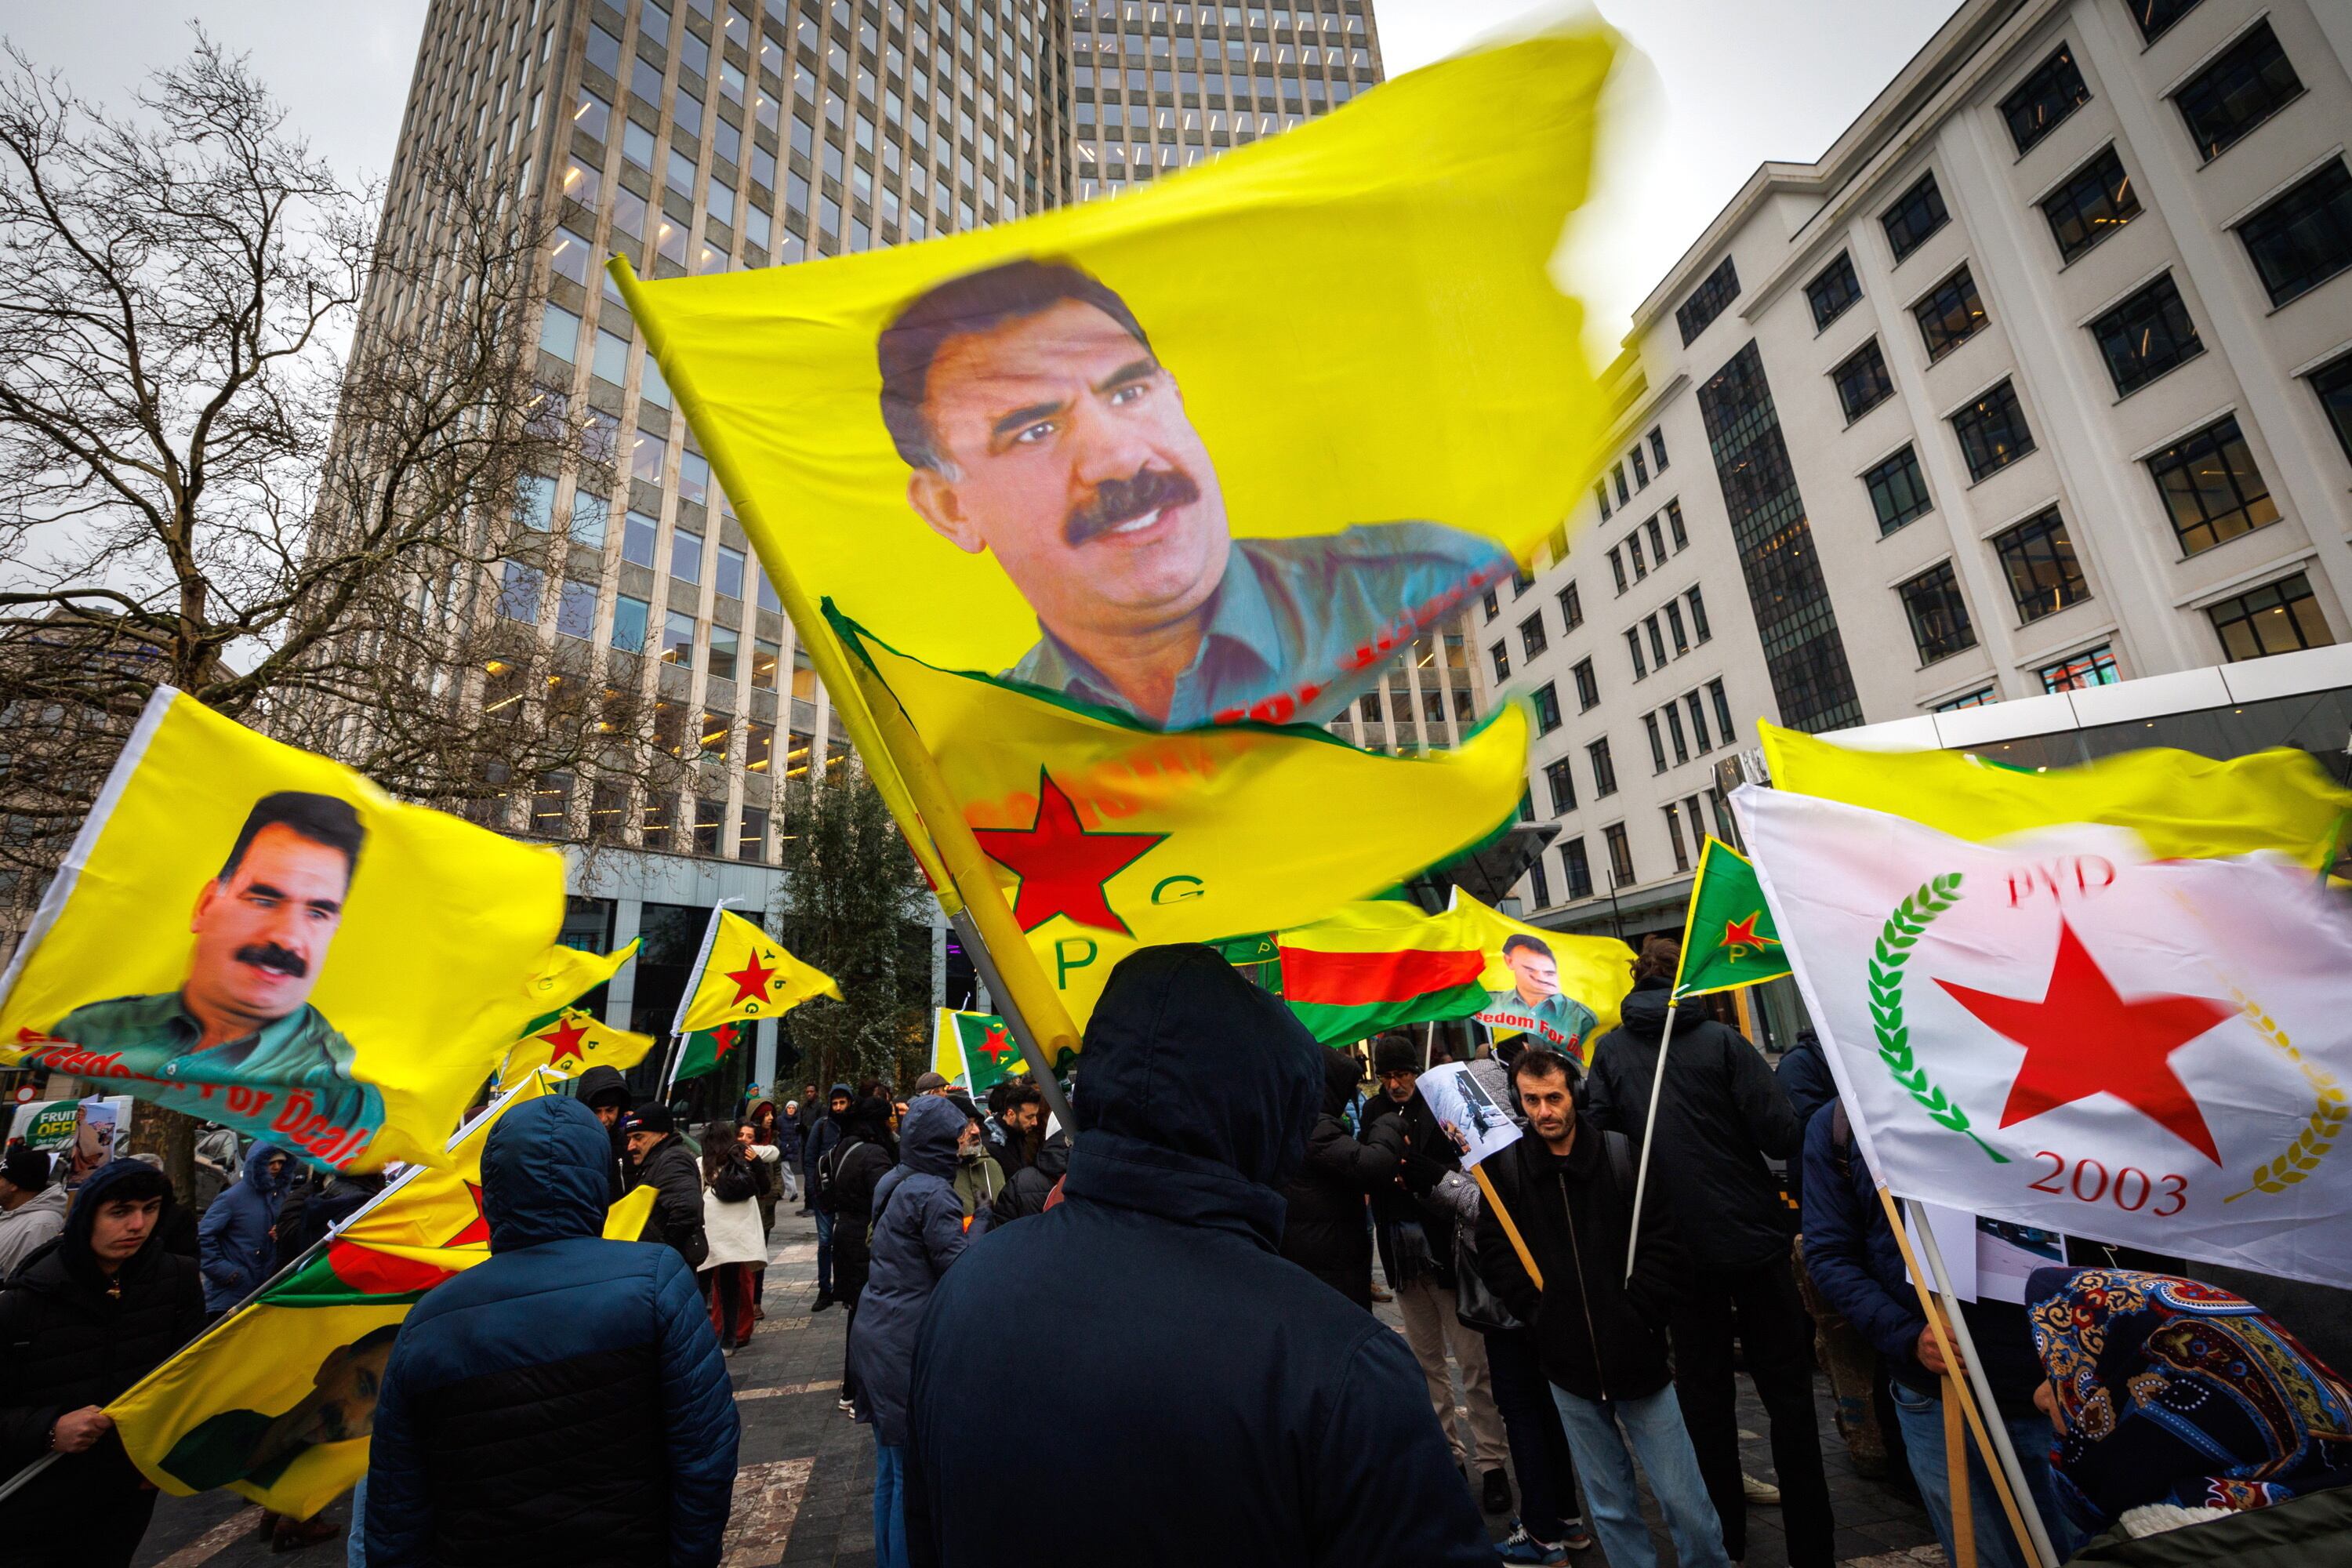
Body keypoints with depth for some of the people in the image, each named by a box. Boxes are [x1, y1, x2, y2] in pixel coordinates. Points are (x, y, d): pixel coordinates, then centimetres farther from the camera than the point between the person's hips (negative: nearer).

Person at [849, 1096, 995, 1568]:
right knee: (912, 1471, 5)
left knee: (891, 1466, 23)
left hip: (877, 1337, 10)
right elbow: (960, 1267, -21)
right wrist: (980, 1220, -8)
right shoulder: (934, 1193, -21)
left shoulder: (900, 1183, 8)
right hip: (907, 1347, -10)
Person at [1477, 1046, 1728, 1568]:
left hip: (1638, 1356, -1)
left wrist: (1638, 1313, -10)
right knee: (1610, 1506, 16)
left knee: (1684, 1501, 9)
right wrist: (1540, 1314, -6)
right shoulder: (1505, 1165, -5)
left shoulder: (1625, 1153, -9)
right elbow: (1494, 1254, 0)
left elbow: (1666, 1243, -7)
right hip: (1569, 1367, 2)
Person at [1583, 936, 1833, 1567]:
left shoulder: (1610, 1050, -5)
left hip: (1680, 1249, 2)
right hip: (1753, 1237, -2)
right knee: (1787, 1392, 14)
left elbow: (1596, 1136, -8)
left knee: (1703, 1391, 18)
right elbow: (1783, 1136, -15)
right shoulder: (1721, 1040, -11)